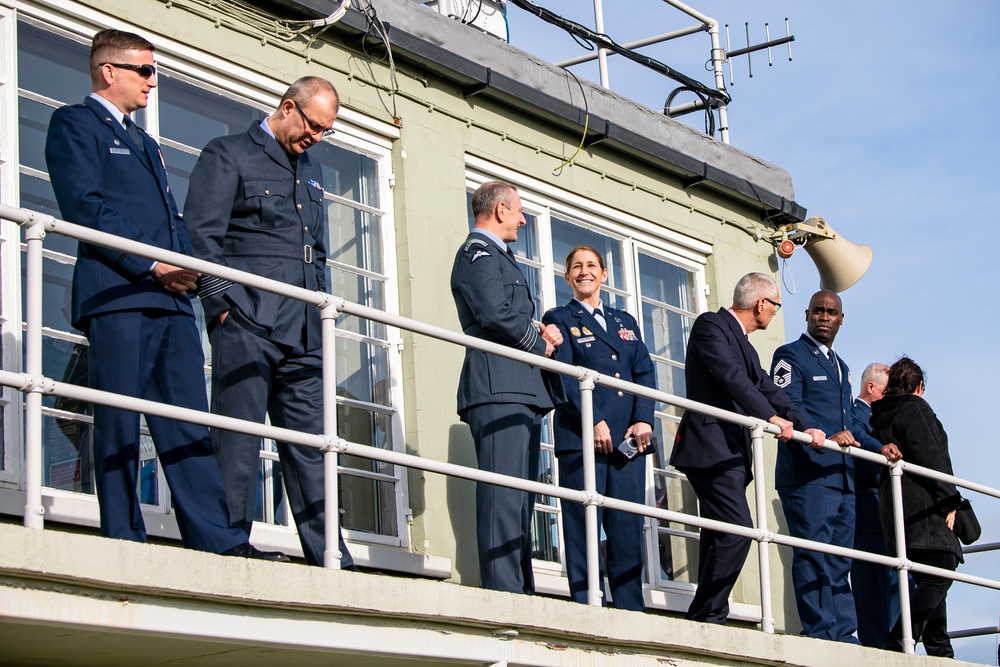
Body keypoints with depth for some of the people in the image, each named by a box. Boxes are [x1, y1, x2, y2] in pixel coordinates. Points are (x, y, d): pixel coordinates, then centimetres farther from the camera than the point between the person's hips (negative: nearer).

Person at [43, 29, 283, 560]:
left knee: (188, 424, -1)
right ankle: (122, 541, -6)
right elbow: (85, 206, -9)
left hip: (170, 297, 8)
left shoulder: (144, 144, 31)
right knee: (119, 422, -8)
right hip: (115, 294, -8)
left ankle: (215, 539, -6)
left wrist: (186, 266, 4)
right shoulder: (75, 124, 4)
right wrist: (150, 266, -14)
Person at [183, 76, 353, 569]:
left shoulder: (310, 172, 26)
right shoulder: (228, 155, 4)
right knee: (237, 445, -8)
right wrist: (223, 304, -13)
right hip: (247, 324, -7)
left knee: (311, 445, 4)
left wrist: (321, 316, 18)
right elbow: (201, 235, -6)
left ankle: (330, 561, 3)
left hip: (302, 333, 7)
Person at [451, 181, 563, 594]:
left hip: (521, 392, 11)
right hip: (498, 388, -11)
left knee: (519, 498, 6)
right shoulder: (478, 251, -2)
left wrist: (540, 334, 9)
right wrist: (540, 343, -3)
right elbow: (495, 313, -16)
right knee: (502, 493, -16)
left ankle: (520, 590, 5)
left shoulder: (498, 257, 30)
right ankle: (502, 588, -22)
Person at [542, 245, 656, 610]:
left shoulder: (625, 322, 23)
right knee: (583, 526, -7)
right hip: (582, 437, -4)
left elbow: (645, 372, 13)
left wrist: (643, 419, -4)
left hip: (628, 439, 4)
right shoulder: (560, 319, 9)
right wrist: (594, 422, -15)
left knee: (628, 529, 0)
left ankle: (632, 613, 1)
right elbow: (564, 376, -4)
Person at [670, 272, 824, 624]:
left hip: (732, 451, 10)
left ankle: (707, 618, 6)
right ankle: (707, 615, -15)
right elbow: (731, 376, -18)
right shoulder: (710, 325, -4)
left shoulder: (744, 344, 25)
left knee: (720, 535, 6)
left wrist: (805, 426, 2)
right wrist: (771, 417, -27)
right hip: (711, 447, -10)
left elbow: (767, 389, 17)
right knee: (737, 529, -18)